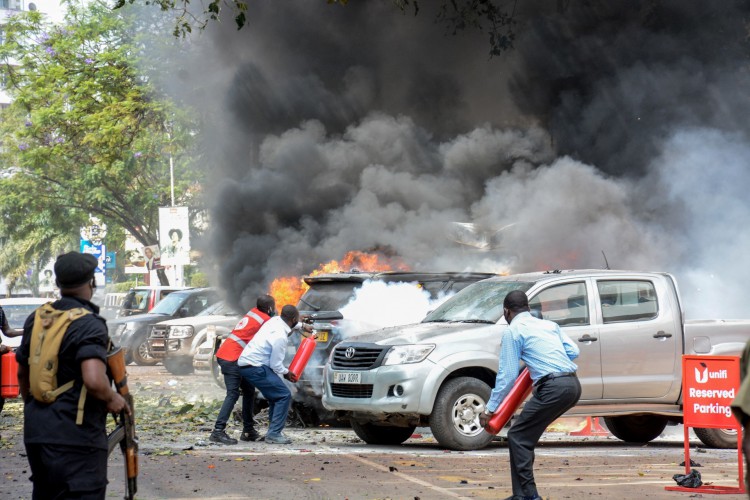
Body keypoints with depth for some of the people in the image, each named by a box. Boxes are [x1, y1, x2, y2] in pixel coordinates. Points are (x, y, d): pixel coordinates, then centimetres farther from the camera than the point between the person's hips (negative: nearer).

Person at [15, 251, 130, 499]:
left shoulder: (37, 320, 10)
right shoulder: (89, 325, -14)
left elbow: (23, 373, 22)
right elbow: (94, 381, -27)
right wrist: (112, 399, -7)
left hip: (35, 433, 8)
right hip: (76, 438, -8)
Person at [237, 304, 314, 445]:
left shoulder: (275, 320, 5)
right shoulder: (280, 337, -21)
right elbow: (276, 364, -14)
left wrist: (302, 326, 37)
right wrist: (286, 373, 3)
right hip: (255, 367, -10)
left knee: (275, 396, 17)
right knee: (284, 395, -10)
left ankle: (274, 432, 19)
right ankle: (273, 433, -11)